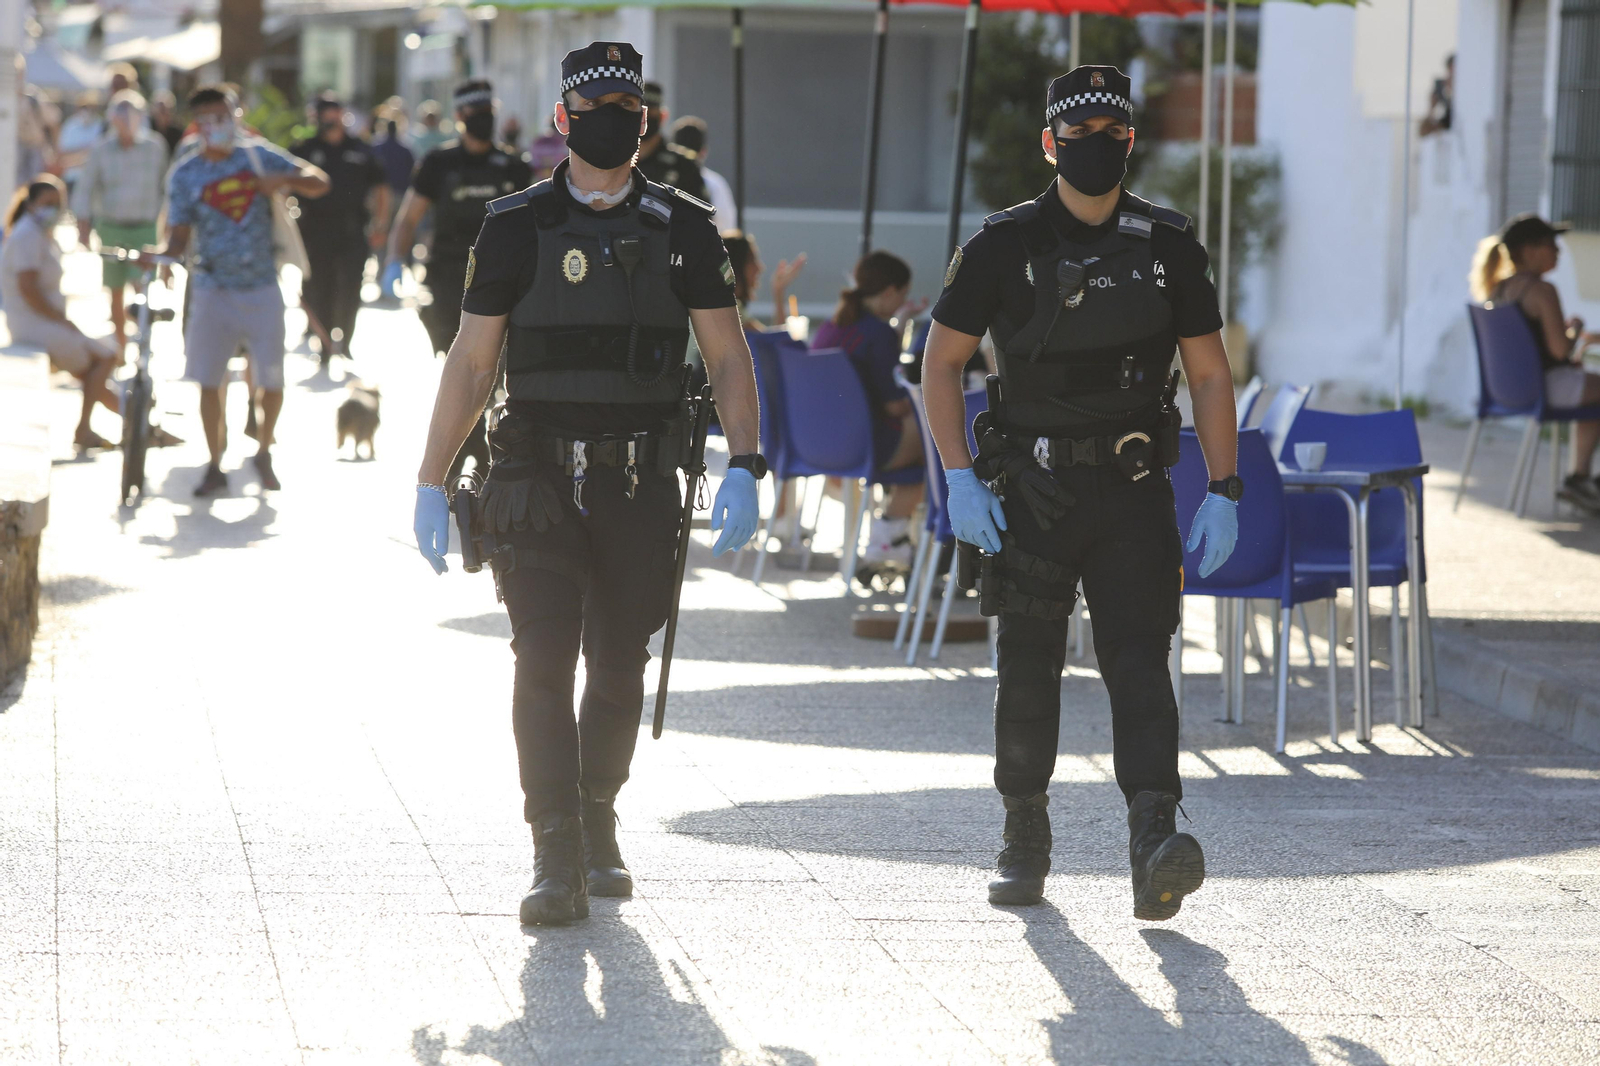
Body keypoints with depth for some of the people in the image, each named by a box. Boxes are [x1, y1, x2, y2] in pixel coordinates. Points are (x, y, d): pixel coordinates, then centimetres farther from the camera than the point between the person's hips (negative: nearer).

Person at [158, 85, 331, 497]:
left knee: (271, 381, 0)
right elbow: (179, 235, -1)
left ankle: (264, 453, 24)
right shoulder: (184, 176, 2)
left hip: (261, 288, 0)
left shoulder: (259, 156, 3)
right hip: (213, 289, 0)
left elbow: (319, 183, 2)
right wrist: (161, 255, -24)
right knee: (209, 381, -3)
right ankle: (215, 467, 10)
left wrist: (283, 179, -19)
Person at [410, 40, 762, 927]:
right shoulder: (517, 228, 2)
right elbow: (469, 363, 5)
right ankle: (558, 867, -12)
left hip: (640, 486, 2)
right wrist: (430, 484, 1)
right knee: (543, 663, -12)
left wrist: (742, 469, -8)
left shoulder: (681, 230, 5)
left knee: (619, 670, 11)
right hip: (540, 481, -2)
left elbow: (726, 356, 5)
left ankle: (598, 832, 31)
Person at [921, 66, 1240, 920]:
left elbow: (1209, 374, 7)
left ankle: (1154, 848, -24)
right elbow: (940, 363, 3)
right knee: (1029, 671, 6)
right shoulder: (1004, 246, -1)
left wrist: (1224, 492, 0)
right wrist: (960, 480, -7)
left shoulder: (1168, 246, 4)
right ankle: (1024, 841, 22)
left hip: (1133, 493, 0)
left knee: (1138, 657, -12)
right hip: (1033, 493, 0)